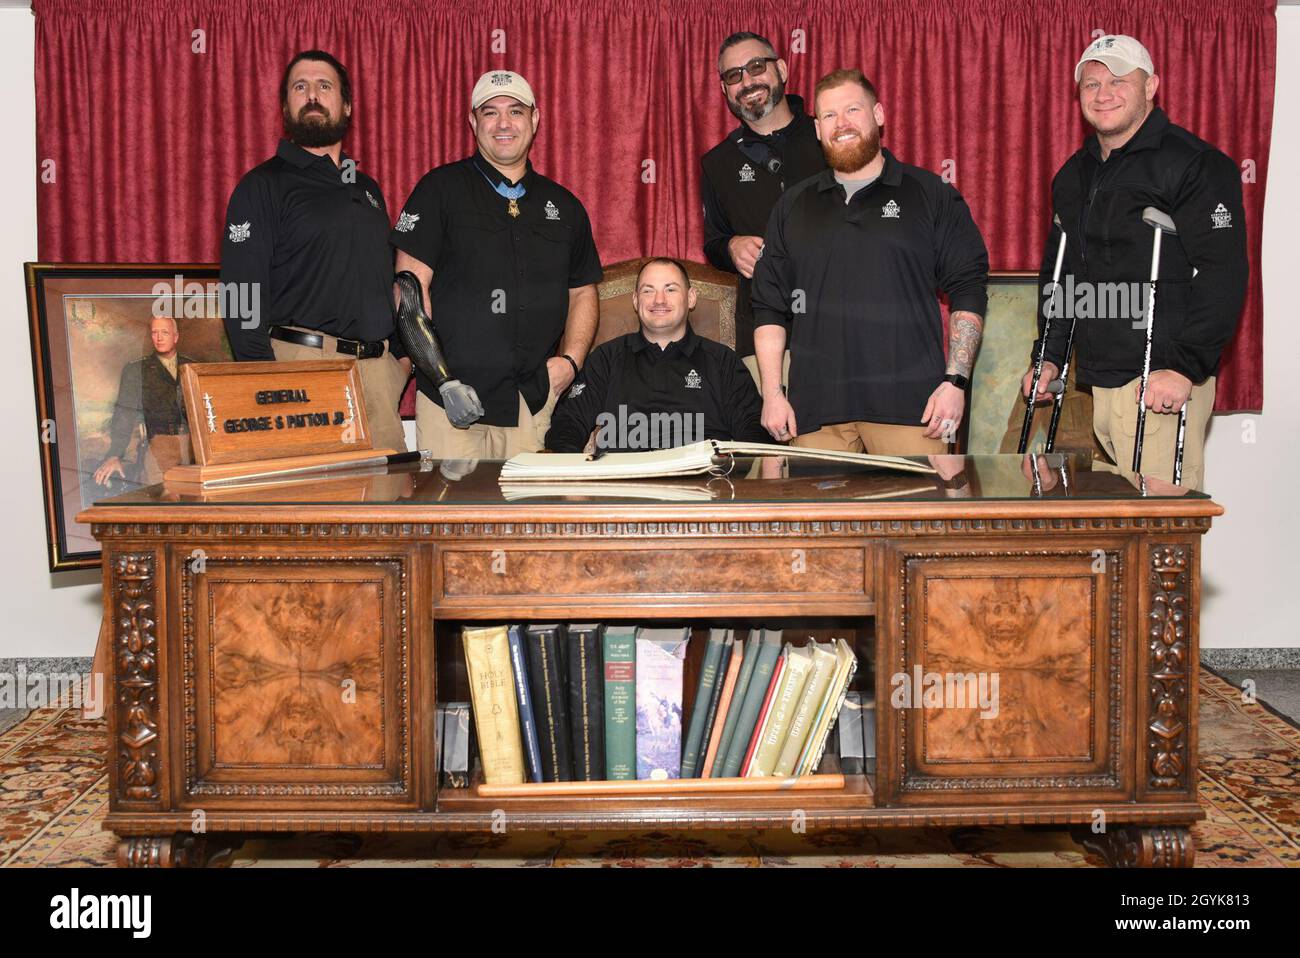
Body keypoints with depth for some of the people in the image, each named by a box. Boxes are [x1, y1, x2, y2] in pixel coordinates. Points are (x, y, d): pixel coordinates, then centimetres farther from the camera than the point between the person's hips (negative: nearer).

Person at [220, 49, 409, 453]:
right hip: (302, 363, -6)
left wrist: (403, 354, 12)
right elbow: (242, 295, -7)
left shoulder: (367, 189, 21)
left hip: (379, 370, 6)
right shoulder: (263, 186, 1)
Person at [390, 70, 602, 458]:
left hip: (536, 402, 3)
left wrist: (571, 359, 4)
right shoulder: (441, 189, 3)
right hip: (451, 397, -3)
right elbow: (412, 285, -3)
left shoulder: (563, 205, 15)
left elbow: (583, 291, 20)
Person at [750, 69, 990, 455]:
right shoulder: (793, 206, 16)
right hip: (817, 407, 2)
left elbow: (968, 291, 6)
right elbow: (770, 308, 15)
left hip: (909, 404, -2)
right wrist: (772, 393, 5)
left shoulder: (932, 195, 9)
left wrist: (955, 380, -4)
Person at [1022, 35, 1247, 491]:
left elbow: (1222, 277, -13)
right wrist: (1049, 356, 18)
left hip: (1162, 382, -7)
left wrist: (1185, 367, -19)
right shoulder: (1072, 175, 17)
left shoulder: (1195, 164, -6)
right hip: (1095, 381, 7)